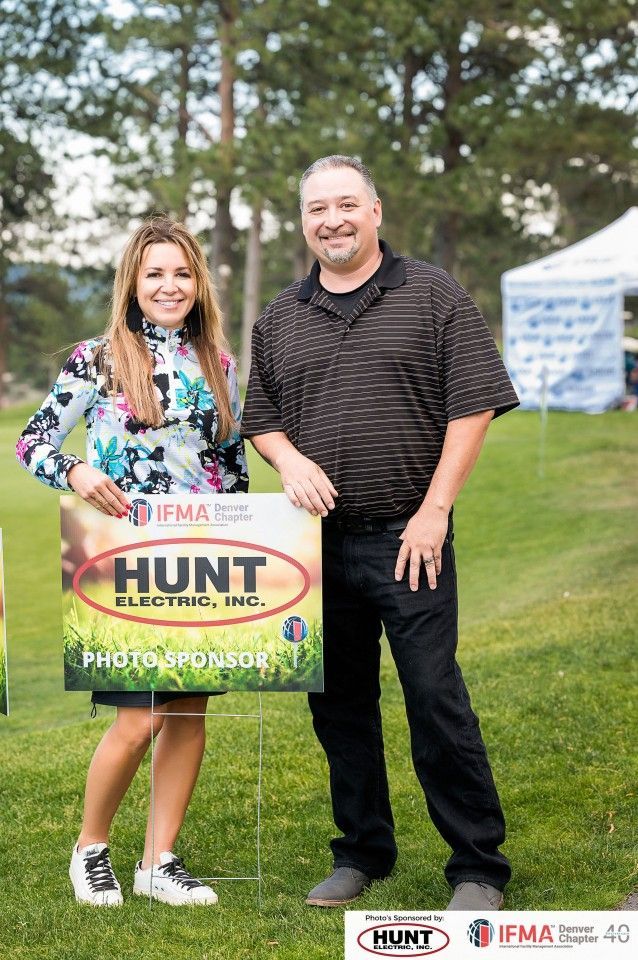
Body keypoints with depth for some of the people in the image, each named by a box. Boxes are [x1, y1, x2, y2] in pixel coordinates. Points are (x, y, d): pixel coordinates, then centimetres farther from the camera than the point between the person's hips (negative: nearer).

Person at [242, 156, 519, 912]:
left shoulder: (431, 296, 1)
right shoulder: (278, 321, 13)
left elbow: (474, 404, -4)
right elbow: (260, 419, 18)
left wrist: (434, 510, -11)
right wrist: (289, 458, -5)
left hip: (406, 539, -4)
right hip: (319, 540, 5)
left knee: (436, 701, -7)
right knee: (338, 704, 11)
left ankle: (478, 868, 3)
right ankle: (362, 852, 25)